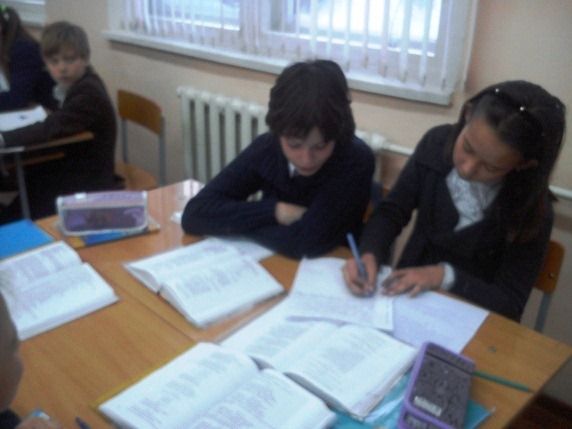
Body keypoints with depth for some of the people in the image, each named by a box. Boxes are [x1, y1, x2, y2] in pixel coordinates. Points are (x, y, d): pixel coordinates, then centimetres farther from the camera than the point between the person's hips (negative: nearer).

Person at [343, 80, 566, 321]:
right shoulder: (437, 144, -10)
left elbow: (511, 303, -11)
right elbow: (392, 211, -2)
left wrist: (446, 276, -22)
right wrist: (370, 254, -18)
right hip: (409, 296, 3)